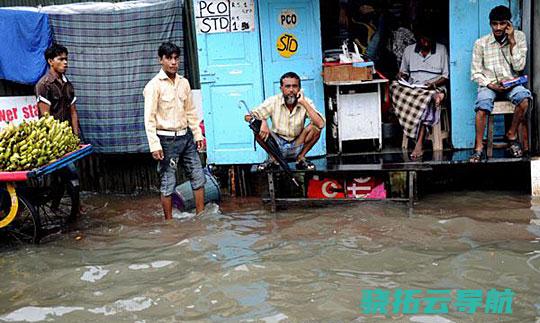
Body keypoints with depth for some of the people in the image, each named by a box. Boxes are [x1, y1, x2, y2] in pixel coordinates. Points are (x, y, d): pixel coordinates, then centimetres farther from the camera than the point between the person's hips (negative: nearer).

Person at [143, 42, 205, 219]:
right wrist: (154, 145, -17)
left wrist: (198, 134, 13)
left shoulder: (184, 83, 9)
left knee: (198, 177, 9)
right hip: (167, 139, -6)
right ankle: (169, 222, 14)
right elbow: (149, 118, -12)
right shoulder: (154, 85, -10)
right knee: (168, 183, 1)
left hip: (186, 137, 6)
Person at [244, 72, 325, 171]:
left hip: (297, 147, 0)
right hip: (277, 145, 0)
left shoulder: (306, 102, -12)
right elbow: (248, 116, -16)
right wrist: (262, 121, -37)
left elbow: (320, 124, -28)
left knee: (315, 127, -25)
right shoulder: (273, 101, -12)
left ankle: (301, 158, -3)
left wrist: (303, 103, -29)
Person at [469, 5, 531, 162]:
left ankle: (512, 135, -9)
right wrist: (490, 84, -16)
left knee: (524, 98, -32)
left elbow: (519, 67, -6)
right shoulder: (481, 43, -1)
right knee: (482, 107, -32)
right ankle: (479, 148, -22)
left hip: (511, 82, 1)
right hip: (489, 83, -1)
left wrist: (512, 41, -10)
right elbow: (475, 73, 0)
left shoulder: (519, 37, 2)